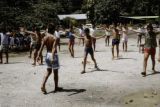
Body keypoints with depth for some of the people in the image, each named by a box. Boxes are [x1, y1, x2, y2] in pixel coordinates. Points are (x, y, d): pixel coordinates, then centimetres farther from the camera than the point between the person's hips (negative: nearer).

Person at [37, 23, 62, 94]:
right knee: (55, 72, 9)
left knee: (49, 71, 18)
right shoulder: (55, 38, -16)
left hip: (47, 54, 6)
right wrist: (52, 57, -34)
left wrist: (39, 55, 0)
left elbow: (41, 47, -3)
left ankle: (43, 85, 2)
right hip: (54, 55, -6)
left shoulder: (45, 37, 1)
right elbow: (54, 48, -27)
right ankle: (56, 87, 22)